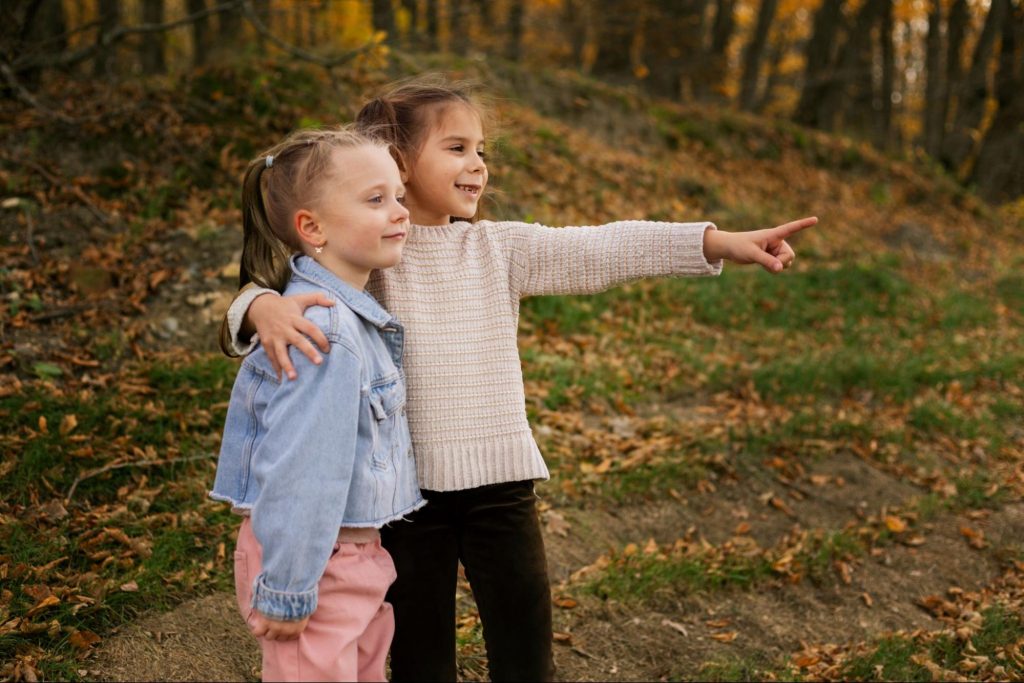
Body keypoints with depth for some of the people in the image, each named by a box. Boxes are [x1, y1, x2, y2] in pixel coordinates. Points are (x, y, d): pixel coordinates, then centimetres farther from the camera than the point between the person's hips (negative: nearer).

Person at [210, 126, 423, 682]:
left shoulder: (355, 316, 5)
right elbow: (299, 469, -26)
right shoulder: (322, 331, -26)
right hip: (316, 563, -9)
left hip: (362, 553, 9)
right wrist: (286, 589, -22)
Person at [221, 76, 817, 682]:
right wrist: (267, 308, -41)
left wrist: (722, 242, -19)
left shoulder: (501, 247, 1)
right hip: (407, 487, -2)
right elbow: (262, 291, -15)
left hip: (501, 480, 2)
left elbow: (601, 250, -9)